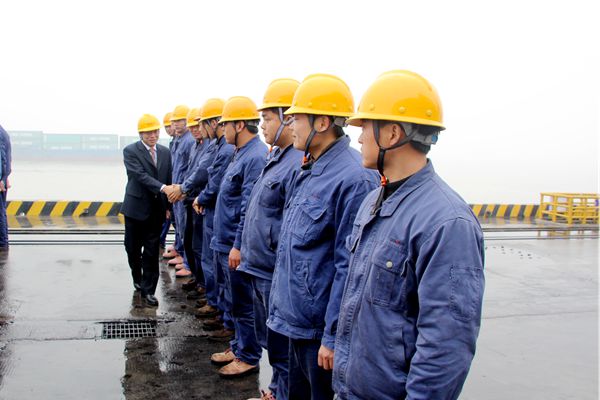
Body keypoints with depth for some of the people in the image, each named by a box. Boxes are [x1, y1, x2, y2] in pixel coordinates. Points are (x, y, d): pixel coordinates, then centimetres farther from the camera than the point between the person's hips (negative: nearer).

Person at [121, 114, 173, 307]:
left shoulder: (165, 152, 7)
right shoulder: (130, 151, -8)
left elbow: (168, 179, 10)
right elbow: (140, 175, -21)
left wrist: (168, 206, 6)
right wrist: (162, 188, -33)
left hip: (156, 209, 3)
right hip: (136, 207, -2)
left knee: (152, 251, 2)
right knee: (133, 248, 11)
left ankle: (148, 290, 9)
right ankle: (137, 278, 37)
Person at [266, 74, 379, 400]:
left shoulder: (354, 179, -24)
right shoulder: (310, 170, 7)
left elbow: (349, 268, -24)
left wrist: (333, 336, -20)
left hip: (321, 324, -9)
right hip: (297, 318, 9)